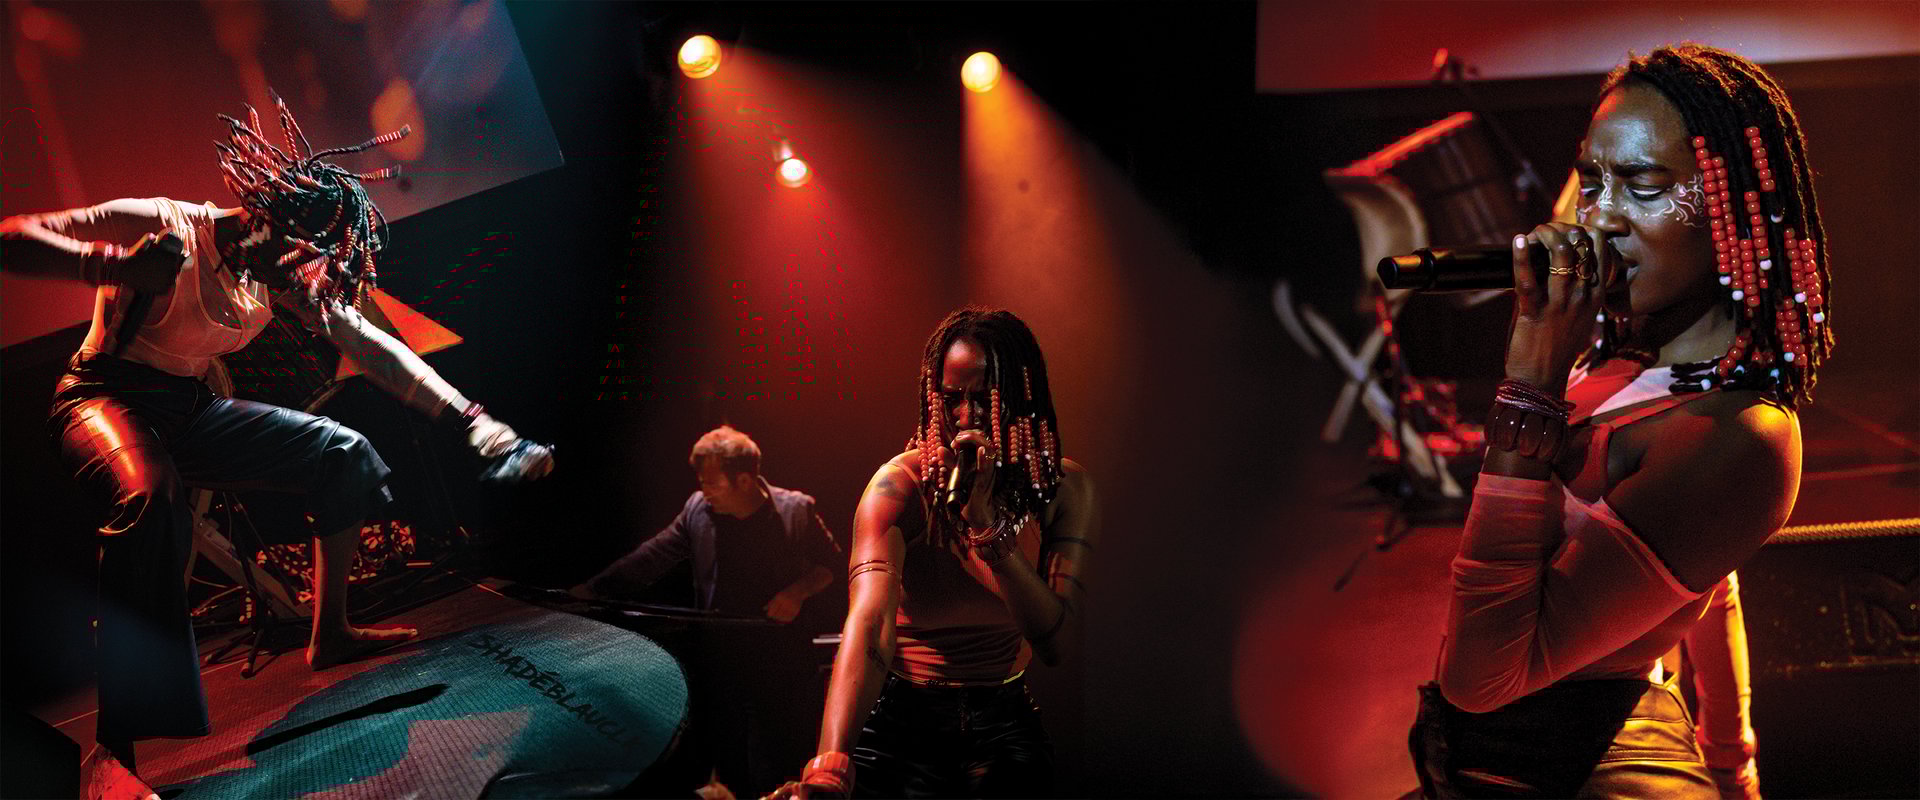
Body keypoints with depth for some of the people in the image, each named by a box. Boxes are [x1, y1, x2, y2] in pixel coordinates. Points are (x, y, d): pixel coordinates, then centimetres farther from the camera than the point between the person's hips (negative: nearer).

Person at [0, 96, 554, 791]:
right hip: (106, 398, -7)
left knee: (342, 452, -3)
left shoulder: (292, 272, -4)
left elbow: (373, 347, -6)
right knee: (150, 493, -39)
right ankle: (112, 751, -40)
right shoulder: (159, 224, -21)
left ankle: (328, 634, 10)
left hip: (190, 410, 7)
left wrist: (476, 422, -16)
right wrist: (115, 268, -44)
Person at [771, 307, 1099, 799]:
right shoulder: (901, 485, -20)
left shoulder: (1064, 487, -9)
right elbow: (869, 627, -35)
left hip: (1006, 720, 3)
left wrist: (985, 519, -30)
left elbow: (1055, 643, -19)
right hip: (903, 723, -3)